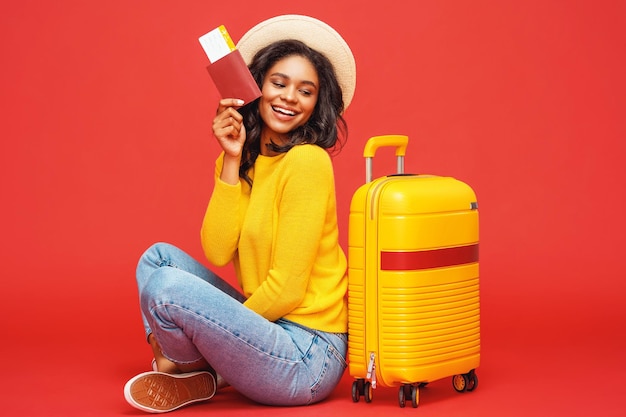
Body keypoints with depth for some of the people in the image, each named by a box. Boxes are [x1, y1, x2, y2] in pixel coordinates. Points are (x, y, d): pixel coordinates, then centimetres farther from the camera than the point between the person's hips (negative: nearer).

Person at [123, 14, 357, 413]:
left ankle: (202, 374, 6)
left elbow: (287, 289, -18)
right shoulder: (251, 160, 9)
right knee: (158, 257, 11)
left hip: (306, 356, -9)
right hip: (265, 330, 9)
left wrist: (210, 331, -6)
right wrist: (232, 160, -8)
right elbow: (217, 252, -4)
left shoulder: (306, 161, -15)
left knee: (167, 287, -23)